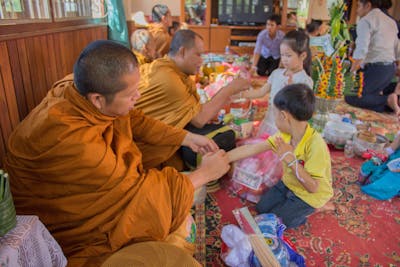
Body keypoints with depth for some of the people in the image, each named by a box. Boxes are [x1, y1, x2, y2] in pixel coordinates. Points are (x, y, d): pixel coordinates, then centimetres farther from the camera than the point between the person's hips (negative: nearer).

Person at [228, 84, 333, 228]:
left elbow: (313, 187, -33)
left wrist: (291, 160, -42)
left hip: (311, 194, -6)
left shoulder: (316, 145, -36)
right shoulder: (285, 134, -14)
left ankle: (313, 209, 11)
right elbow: (253, 148, -13)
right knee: (261, 208, 9)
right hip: (289, 184, 7)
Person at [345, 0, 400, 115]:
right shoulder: (391, 21, 20)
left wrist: (351, 72, -17)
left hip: (375, 69, -9)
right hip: (391, 68, 9)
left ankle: (388, 100, -20)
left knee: (351, 98, -8)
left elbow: (361, 50, -21)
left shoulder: (365, 21, -7)